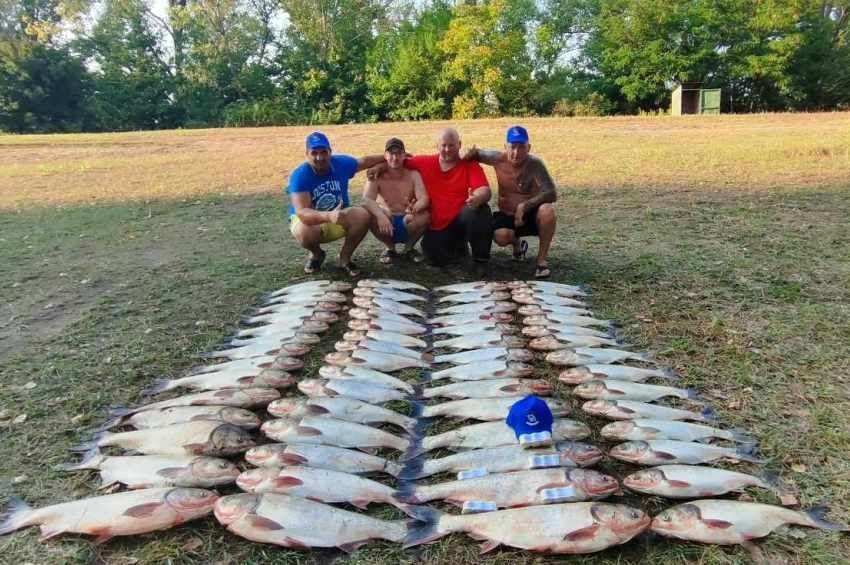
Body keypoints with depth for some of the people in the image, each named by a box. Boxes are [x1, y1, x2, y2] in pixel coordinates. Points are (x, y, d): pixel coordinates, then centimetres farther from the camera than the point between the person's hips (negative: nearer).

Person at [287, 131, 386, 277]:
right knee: (303, 233, -38)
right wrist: (328, 216, -57)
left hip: (338, 218, 4)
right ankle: (317, 254, 2)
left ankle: (345, 257, -2)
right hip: (309, 221, -3)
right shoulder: (299, 176, -26)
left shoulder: (341, 163, -12)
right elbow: (302, 212, -39)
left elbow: (364, 161, 11)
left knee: (363, 215, -25)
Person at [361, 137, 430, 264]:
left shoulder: (413, 175, -6)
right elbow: (367, 200, -24)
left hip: (407, 224, 0)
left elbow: (424, 199, -19)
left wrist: (415, 208, -44)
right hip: (386, 225, 0)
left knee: (425, 215, -30)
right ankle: (390, 248, -1)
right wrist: (380, 215, -45)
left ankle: (409, 247, 2)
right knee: (371, 215, -32)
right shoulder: (377, 177, -9)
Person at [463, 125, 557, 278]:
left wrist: (523, 206, -32)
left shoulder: (534, 164, -19)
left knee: (547, 210, -35)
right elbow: (476, 153, 9)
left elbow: (551, 194, -26)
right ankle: (517, 243, 11)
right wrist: (469, 155, -15)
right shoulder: (498, 159, -10)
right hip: (507, 216, 2)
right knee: (500, 237, -31)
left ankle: (542, 260, -16)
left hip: (531, 215, -2)